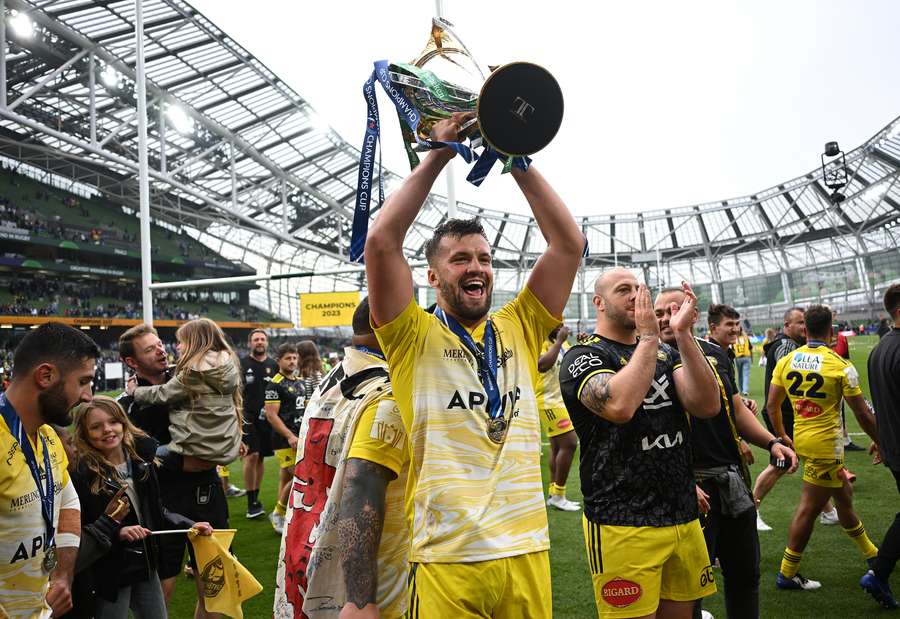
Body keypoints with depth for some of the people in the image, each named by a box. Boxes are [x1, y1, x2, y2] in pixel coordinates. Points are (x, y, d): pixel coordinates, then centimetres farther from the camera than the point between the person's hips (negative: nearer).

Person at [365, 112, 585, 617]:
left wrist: (517, 158, -1)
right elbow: (382, 241, -13)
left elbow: (569, 243, 2)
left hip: (527, 550, 4)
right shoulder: (415, 337, -1)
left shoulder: (520, 329, 8)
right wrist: (438, 156, -7)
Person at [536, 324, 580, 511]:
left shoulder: (559, 342, 14)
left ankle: (554, 495, 17)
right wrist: (559, 341, -24)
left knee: (557, 446, 10)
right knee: (569, 443, -12)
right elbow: (542, 366, -31)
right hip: (548, 401, -9)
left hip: (559, 401, 9)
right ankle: (558, 496, -2)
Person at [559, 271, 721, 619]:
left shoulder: (665, 354, 12)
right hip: (622, 523, -6)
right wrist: (649, 336, -18)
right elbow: (619, 406, -28)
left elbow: (707, 405, -4)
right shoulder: (583, 357, -7)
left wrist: (682, 334, -12)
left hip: (683, 516, 6)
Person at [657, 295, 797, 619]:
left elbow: (736, 409, 16)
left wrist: (771, 442, 2)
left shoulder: (716, 354, 7)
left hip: (734, 478, 6)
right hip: (694, 483, -6)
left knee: (746, 573, 20)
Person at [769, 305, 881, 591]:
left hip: (801, 439, 7)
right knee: (808, 509, 1)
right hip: (825, 445, -6)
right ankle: (787, 574, 9)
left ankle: (871, 553, 42)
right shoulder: (841, 366, -12)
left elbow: (772, 405, 5)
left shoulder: (786, 361, 1)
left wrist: (782, 436, 18)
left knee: (843, 494, 24)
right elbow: (863, 414, -8)